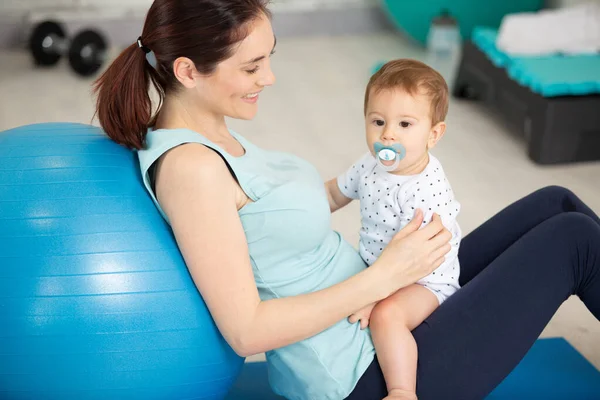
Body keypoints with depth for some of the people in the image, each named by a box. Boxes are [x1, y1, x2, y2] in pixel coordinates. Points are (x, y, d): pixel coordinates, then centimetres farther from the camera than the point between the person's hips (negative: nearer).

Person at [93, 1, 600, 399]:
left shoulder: (206, 132, 3)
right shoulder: (190, 166, -25)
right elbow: (247, 330, -27)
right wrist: (386, 275, -24)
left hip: (368, 316, 9)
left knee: (556, 203, 12)